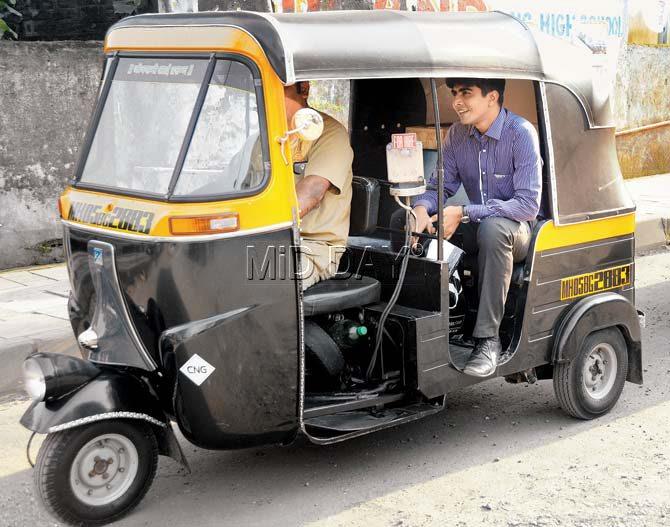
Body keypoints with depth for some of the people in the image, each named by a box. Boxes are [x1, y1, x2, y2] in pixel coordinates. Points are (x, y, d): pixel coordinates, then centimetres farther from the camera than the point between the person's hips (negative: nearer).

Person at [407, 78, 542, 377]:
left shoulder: (521, 134, -16)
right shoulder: (457, 134, 3)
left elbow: (528, 204, -23)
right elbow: (442, 184, 6)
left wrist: (463, 213, -28)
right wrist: (421, 208, -20)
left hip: (520, 231, -6)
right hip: (477, 227, 6)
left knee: (492, 227, -38)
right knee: (425, 231, -18)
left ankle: (488, 338, -32)